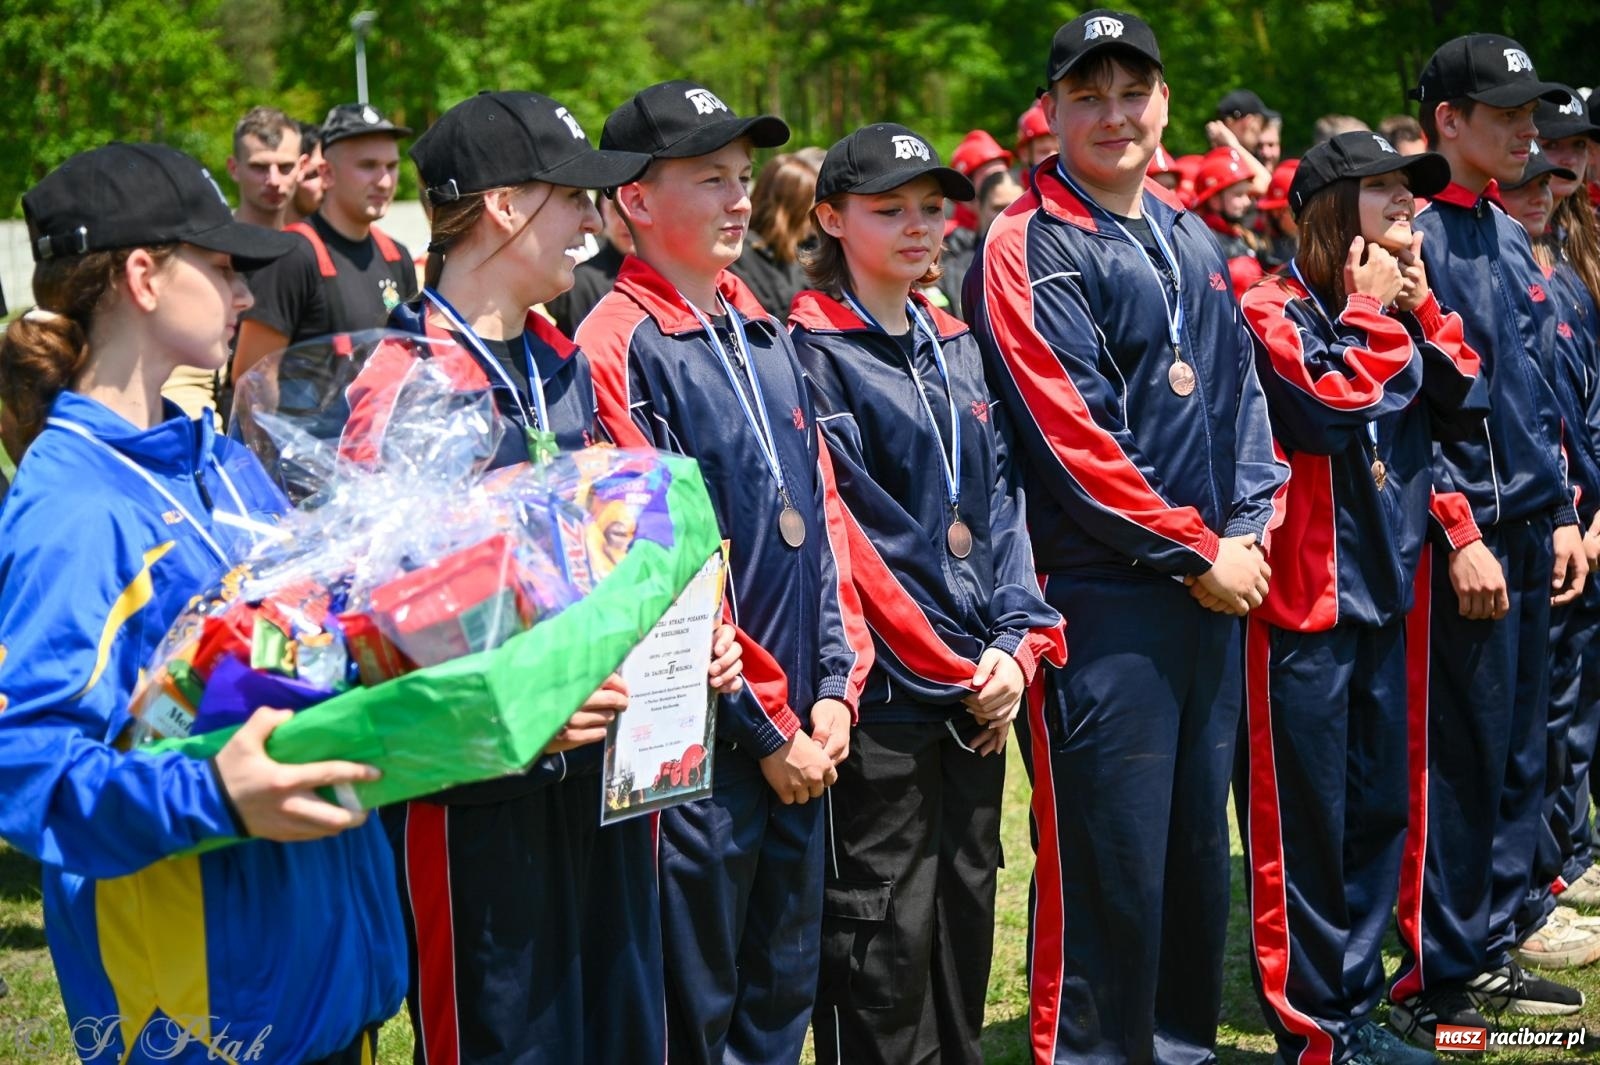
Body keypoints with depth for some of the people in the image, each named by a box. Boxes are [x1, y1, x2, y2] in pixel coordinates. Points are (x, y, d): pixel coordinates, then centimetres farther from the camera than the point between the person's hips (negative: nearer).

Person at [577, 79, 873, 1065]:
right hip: (700, 742, -7)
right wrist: (764, 724, -12)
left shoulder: (768, 338, 13)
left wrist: (834, 688, 4)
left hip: (801, 736, 7)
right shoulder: (621, 346, -11)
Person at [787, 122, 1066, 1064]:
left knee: (966, 917, 13)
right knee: (882, 937, -3)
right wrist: (953, 667, -13)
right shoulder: (810, 351, -7)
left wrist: (1018, 644, -2)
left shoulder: (960, 349, 15)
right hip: (883, 695, -7)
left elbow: (1000, 506, 13)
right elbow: (834, 532, -13)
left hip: (979, 692, 7)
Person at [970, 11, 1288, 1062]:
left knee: (1199, 845, 14)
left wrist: (1248, 529, 0)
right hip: (1102, 599, -7)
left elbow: (1242, 389, 17)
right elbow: (1067, 433, -15)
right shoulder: (1029, 248, -8)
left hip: (1213, 591, 7)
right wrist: (1196, 551, -13)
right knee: (1107, 860, -4)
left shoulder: (1193, 241, 15)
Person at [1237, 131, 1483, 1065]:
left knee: (1378, 810, 13)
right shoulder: (1275, 311, -10)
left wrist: (1420, 304, -1)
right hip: (1303, 603, -8)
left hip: (1383, 594, 8)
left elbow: (1467, 401, 6)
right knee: (1304, 822, -2)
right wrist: (1371, 311, -12)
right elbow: (1327, 410, -24)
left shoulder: (1400, 307, 14)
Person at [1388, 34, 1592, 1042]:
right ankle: (1433, 986, 4)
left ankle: (1492, 951, 24)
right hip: (1463, 538, -9)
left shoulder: (1513, 241, 15)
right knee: (1456, 763, -4)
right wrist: (1462, 535, -19)